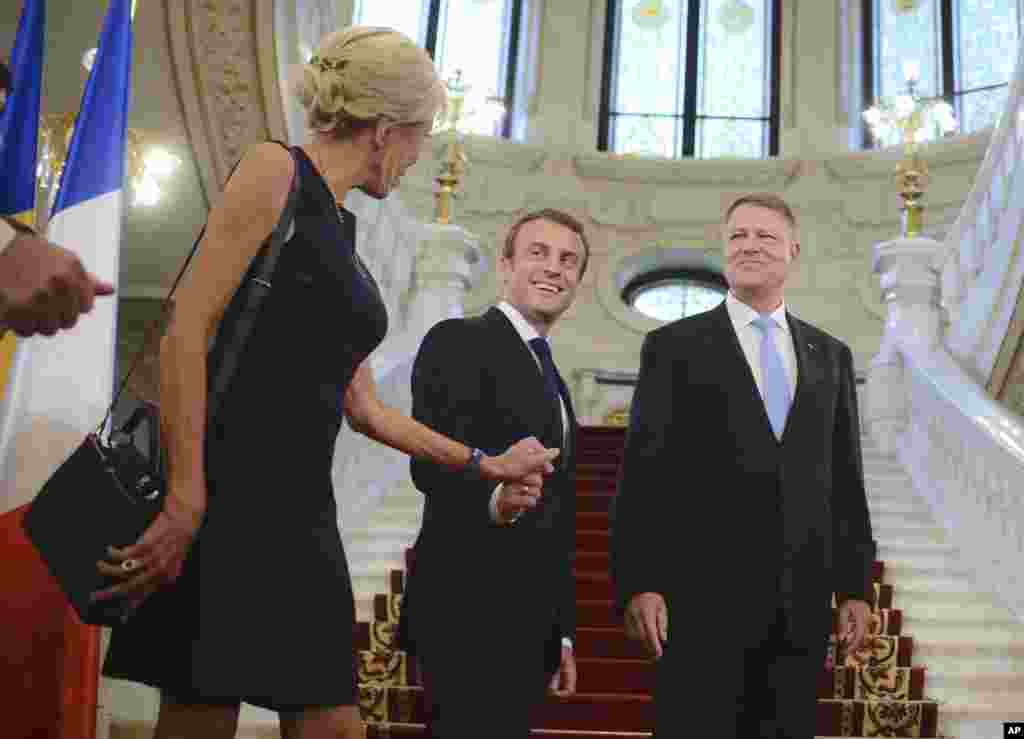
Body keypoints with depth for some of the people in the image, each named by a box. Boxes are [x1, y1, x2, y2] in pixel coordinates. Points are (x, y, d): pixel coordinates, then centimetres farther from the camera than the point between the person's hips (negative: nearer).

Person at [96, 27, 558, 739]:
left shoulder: (341, 234, 22)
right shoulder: (276, 170, -1)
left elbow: (364, 408, 24)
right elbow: (186, 332, -13)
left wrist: (487, 464, 29)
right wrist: (185, 499, -21)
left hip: (302, 508, 8)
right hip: (227, 492, -8)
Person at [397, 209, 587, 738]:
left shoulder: (551, 381, 22)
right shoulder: (459, 341, -3)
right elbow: (431, 463, -19)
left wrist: (561, 632, 18)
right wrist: (494, 500, -39)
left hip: (530, 619, 8)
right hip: (469, 610, -8)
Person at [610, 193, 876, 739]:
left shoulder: (830, 356, 13)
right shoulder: (674, 346, 1)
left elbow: (847, 480, 13)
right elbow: (642, 473, -4)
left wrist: (855, 587, 8)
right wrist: (638, 585, -12)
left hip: (801, 602, 4)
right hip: (703, 596, -3)